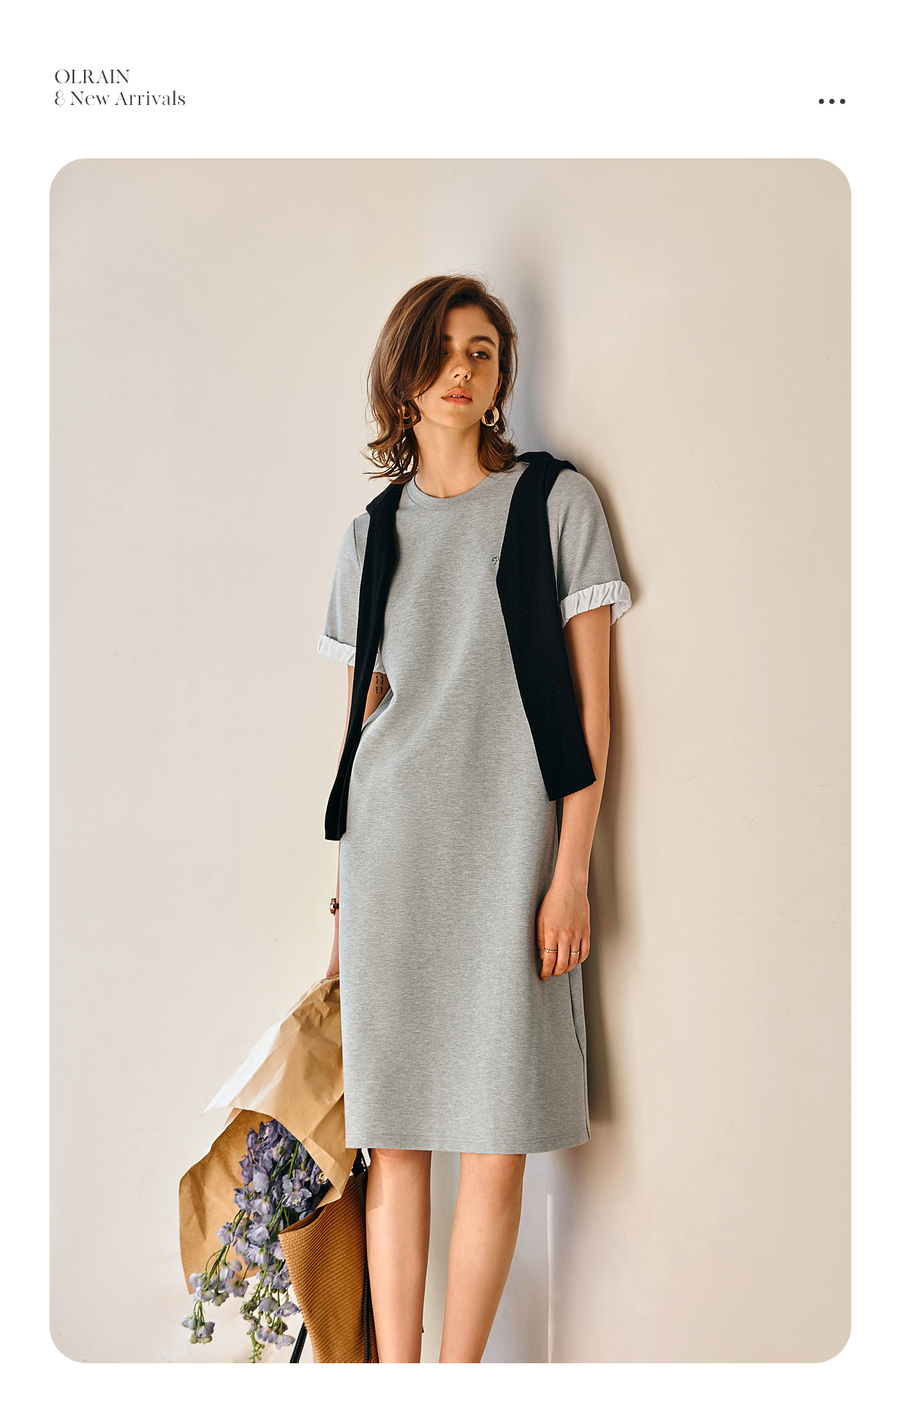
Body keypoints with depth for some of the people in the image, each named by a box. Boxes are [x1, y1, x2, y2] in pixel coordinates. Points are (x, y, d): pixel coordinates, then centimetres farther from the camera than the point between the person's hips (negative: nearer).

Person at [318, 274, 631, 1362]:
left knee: (499, 1141, -1)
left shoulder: (558, 503, 4)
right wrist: (345, 890, 11)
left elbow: (591, 701, -1)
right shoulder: (369, 536, 13)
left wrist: (571, 873, -8)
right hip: (390, 854, 3)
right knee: (394, 1137, 5)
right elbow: (360, 719, 14)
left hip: (510, 851, -2)